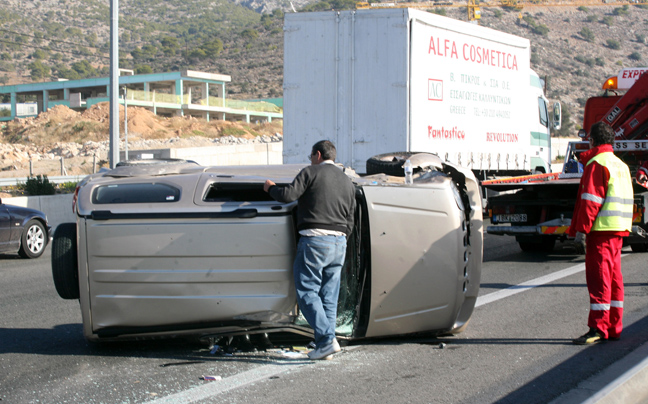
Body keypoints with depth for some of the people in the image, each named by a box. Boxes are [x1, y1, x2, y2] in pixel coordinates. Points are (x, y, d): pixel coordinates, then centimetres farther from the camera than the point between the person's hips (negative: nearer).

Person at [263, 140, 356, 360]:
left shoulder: (311, 172, -1)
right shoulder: (347, 181, 20)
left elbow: (288, 195, -11)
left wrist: (271, 188, 8)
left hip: (314, 240, -7)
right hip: (339, 243, 7)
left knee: (307, 292, -3)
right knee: (329, 296, 10)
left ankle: (326, 339, -15)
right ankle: (325, 344, 8)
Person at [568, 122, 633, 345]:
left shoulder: (596, 164, -10)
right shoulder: (621, 164, 19)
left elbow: (591, 200, -16)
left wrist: (581, 227, -14)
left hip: (601, 228, -9)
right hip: (619, 229, 9)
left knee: (598, 276, -9)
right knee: (613, 277, 12)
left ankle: (598, 328, -10)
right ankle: (614, 327, 15)